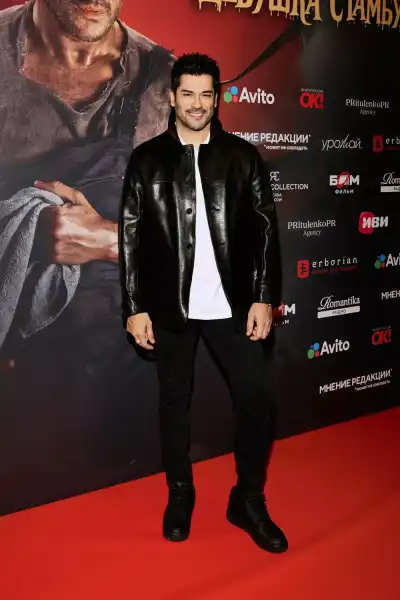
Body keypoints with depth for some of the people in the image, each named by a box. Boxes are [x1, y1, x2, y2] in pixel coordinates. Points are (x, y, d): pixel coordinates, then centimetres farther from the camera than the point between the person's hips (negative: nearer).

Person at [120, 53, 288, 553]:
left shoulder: (242, 155, 4)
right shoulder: (147, 159, 2)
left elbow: (264, 229, 2)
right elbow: (131, 237, 0)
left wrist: (264, 297, -5)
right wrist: (135, 307, -4)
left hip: (231, 304, 1)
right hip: (170, 305, 0)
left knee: (257, 398, -2)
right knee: (174, 401, 12)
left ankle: (249, 501, 19)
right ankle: (179, 494, 32)